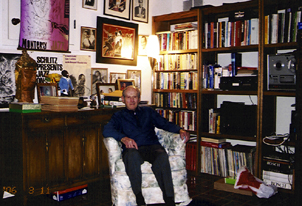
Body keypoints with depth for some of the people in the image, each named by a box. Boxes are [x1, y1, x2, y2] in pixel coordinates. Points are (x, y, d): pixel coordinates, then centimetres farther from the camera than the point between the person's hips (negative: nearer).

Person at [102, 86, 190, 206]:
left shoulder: (148, 111, 28)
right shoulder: (119, 116, 20)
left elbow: (165, 124, 20)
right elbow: (107, 130, 1)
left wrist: (180, 130, 0)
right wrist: (124, 138, -19)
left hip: (152, 146, 1)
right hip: (133, 149, -1)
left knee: (162, 156, -34)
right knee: (132, 155, -38)